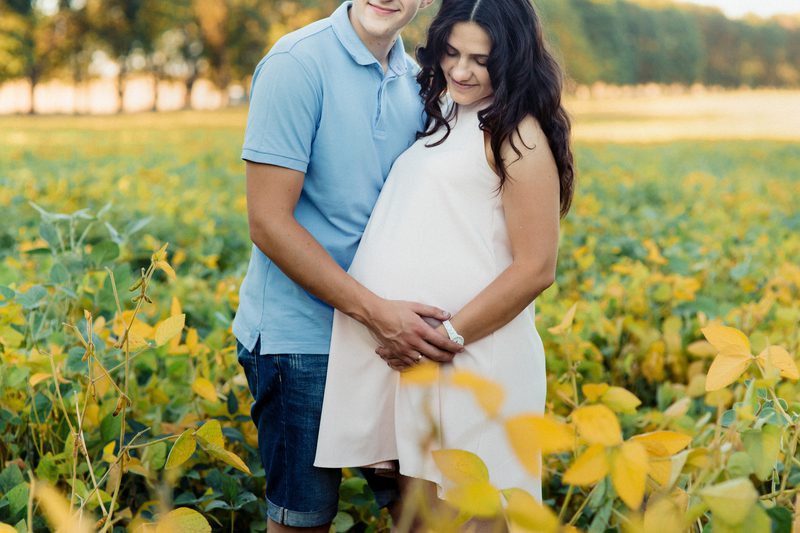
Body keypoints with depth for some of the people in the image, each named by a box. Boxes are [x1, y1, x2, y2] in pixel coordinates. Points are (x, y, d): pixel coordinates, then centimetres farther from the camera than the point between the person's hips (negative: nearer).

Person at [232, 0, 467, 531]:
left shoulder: (414, 79, 6)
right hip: (301, 336, -6)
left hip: (388, 328, 6)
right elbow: (269, 223, -18)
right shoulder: (298, 64, -14)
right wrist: (374, 311, -22)